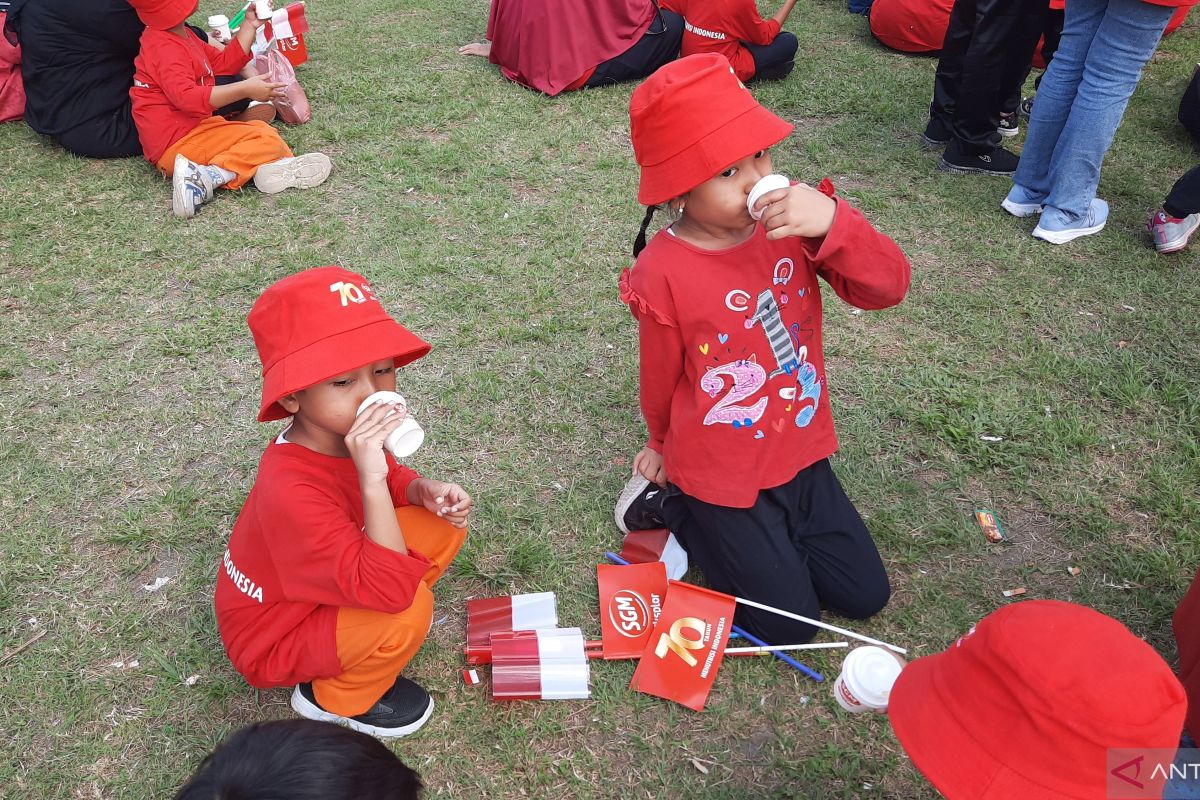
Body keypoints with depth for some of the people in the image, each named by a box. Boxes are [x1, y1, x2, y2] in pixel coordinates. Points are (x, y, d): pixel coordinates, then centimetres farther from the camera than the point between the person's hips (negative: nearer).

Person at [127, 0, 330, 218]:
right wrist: (245, 89, -32)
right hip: (178, 143, -11)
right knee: (266, 140, -16)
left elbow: (224, 63, 21)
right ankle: (207, 178, -34)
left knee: (261, 128, 18)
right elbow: (186, 97, -31)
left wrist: (250, 25, 15)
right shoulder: (165, 48, -17)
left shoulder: (182, 36, 16)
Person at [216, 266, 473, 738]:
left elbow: (391, 482, 6)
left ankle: (360, 630, 8)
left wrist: (427, 491, -17)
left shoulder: (343, 431, -16)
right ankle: (336, 698, 0)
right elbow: (394, 590, -42)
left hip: (326, 586, 7)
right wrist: (372, 479, -50)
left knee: (444, 525, -7)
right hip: (273, 644, -7)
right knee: (410, 610, -31)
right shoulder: (291, 493, -40)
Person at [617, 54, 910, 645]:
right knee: (791, 625, 6)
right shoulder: (663, 275, -24)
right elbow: (660, 382, -8)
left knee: (866, 596, 15)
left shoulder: (790, 222, -10)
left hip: (799, 453, 6)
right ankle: (677, 504, 17)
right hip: (720, 475, -5)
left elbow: (889, 287, -17)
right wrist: (668, 449, 9)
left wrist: (832, 221, -34)